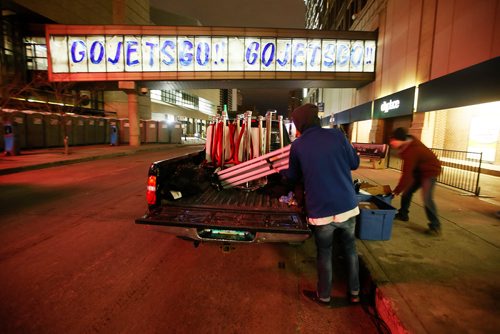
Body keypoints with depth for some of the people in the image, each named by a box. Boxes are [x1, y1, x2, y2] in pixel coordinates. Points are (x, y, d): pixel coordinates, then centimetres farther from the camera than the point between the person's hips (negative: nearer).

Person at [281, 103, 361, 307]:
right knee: (350, 248, 22)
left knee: (324, 254, 16)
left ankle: (324, 297, 35)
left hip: (321, 211, -2)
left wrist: (281, 171, 31)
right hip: (348, 206, 2)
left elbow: (293, 177, 10)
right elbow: (354, 163, 8)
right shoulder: (337, 135, -3)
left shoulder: (297, 146, -3)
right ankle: (354, 292, 39)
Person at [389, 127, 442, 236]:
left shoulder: (411, 151, -34)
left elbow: (406, 174, -31)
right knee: (407, 191, 12)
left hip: (430, 171, -10)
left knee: (427, 198, -18)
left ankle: (435, 226, -8)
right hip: (419, 170, 10)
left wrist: (396, 191, -24)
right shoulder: (409, 141, -8)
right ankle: (403, 214, 27)